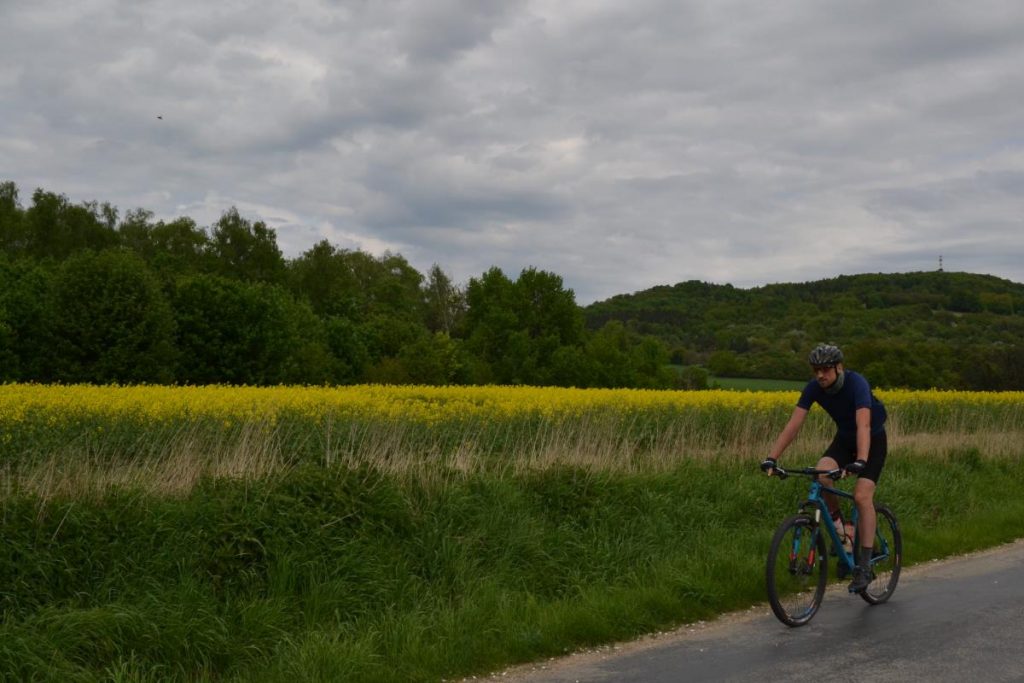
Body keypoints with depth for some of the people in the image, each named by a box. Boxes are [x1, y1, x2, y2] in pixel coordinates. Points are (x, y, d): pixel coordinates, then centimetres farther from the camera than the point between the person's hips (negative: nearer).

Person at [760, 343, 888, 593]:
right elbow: (793, 424, -22)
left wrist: (861, 461, -58)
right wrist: (772, 457, -32)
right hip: (844, 438, 4)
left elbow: (863, 425, -43)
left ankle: (865, 565, -14)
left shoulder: (856, 383, -32)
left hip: (872, 440, -4)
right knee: (821, 475, -26)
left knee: (862, 496, -21)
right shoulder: (814, 388, -17)